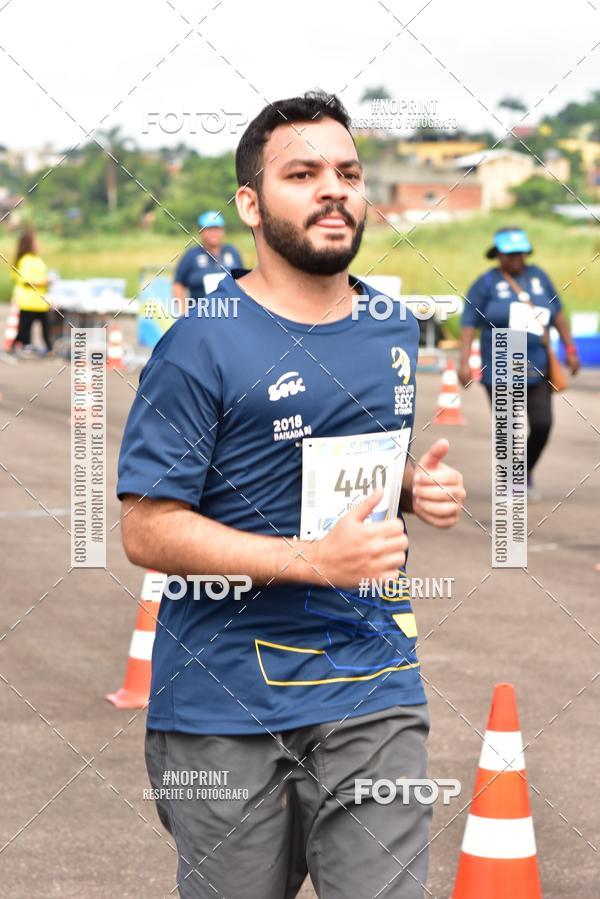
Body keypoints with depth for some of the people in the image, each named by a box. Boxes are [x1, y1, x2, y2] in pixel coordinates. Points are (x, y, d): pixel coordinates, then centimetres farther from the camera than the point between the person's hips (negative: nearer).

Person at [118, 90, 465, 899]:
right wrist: (316, 560, -22)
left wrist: (419, 488, 3)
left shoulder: (394, 330, 10)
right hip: (228, 710, -4)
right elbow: (148, 531, -14)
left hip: (373, 691, 5)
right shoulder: (203, 346, -11)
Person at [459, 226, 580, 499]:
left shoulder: (538, 277, 10)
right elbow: (469, 323, -6)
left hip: (536, 367, 3)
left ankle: (526, 473, 19)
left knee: (542, 425, -6)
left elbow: (557, 314, 18)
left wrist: (569, 349, 13)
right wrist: (464, 362, -15)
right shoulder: (486, 284, -1)